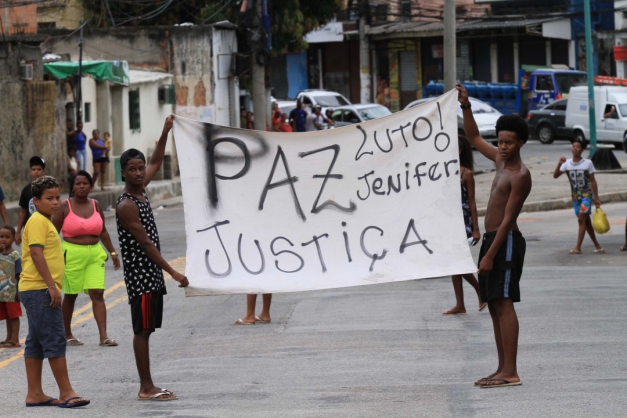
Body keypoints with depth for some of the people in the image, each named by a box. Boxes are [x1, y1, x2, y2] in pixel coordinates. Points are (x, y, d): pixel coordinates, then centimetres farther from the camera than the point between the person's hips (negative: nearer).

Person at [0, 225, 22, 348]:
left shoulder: (15, 255, -10)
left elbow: (18, 275, -10)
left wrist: (18, 291, -13)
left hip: (12, 292, -6)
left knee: (14, 315, -1)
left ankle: (15, 340, 2)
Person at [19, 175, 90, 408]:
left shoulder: (45, 222, 19)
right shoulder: (37, 221, -11)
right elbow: (36, 253, -20)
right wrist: (51, 285, -23)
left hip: (35, 291, 10)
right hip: (40, 290, -10)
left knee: (36, 343, 10)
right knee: (55, 340, -10)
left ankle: (34, 393, 14)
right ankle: (66, 393, -9)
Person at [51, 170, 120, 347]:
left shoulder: (96, 205, 7)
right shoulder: (65, 207, -4)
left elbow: (103, 231, 17)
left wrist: (112, 252, 14)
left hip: (95, 254, 3)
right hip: (72, 254, -3)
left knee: (97, 293, -8)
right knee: (70, 295, 8)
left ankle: (103, 336, -13)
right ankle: (67, 335, 23)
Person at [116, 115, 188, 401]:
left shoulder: (141, 190, 8)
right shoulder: (126, 206, -18)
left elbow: (156, 162, 27)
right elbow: (146, 243, -20)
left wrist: (165, 133, 19)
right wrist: (174, 273, -22)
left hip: (151, 273, 9)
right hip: (140, 274, -9)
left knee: (145, 330, 10)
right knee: (142, 330, -5)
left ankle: (148, 387, 13)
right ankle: (146, 388, -3)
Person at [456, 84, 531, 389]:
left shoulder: (520, 176, -14)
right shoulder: (501, 160, 11)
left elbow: (507, 218, -18)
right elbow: (474, 139, 27)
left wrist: (490, 255, -21)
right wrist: (465, 107, 17)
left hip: (506, 241, -9)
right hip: (492, 239, 9)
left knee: (503, 304, -14)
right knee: (494, 305, 9)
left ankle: (510, 372, -17)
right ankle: (502, 368, 11)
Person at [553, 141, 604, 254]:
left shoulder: (587, 163, -5)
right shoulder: (567, 163, 1)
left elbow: (593, 181, -1)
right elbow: (555, 175, -8)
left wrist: (596, 198, -1)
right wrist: (559, 164, -24)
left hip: (587, 194, -4)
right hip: (575, 196, 4)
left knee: (581, 219, -15)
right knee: (586, 222, 10)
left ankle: (578, 247, -17)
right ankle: (597, 245, 22)